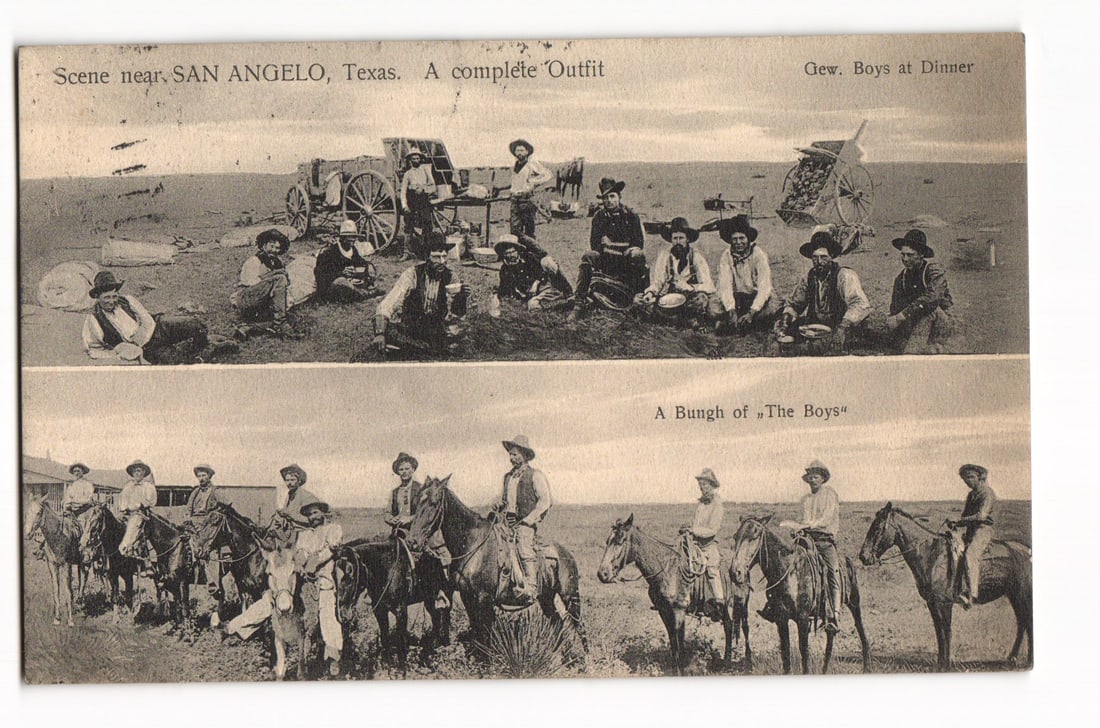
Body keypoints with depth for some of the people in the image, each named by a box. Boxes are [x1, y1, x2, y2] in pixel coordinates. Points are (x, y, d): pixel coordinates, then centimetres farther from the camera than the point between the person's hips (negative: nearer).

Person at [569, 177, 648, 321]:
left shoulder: (631, 215, 3)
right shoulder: (599, 216, 7)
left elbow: (638, 243, -3)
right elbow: (594, 244, -1)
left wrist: (610, 245, -8)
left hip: (626, 262, -1)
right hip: (606, 261, 1)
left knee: (637, 255, -33)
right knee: (588, 256, -28)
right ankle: (580, 303, -30)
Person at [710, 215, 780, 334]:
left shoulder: (759, 255, -15)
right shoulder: (726, 256, -9)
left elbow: (764, 288, -22)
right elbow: (725, 287, -16)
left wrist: (751, 313, -34)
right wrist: (731, 312, -31)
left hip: (756, 297, -1)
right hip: (736, 297, 1)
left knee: (772, 307, -34)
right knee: (713, 304, -27)